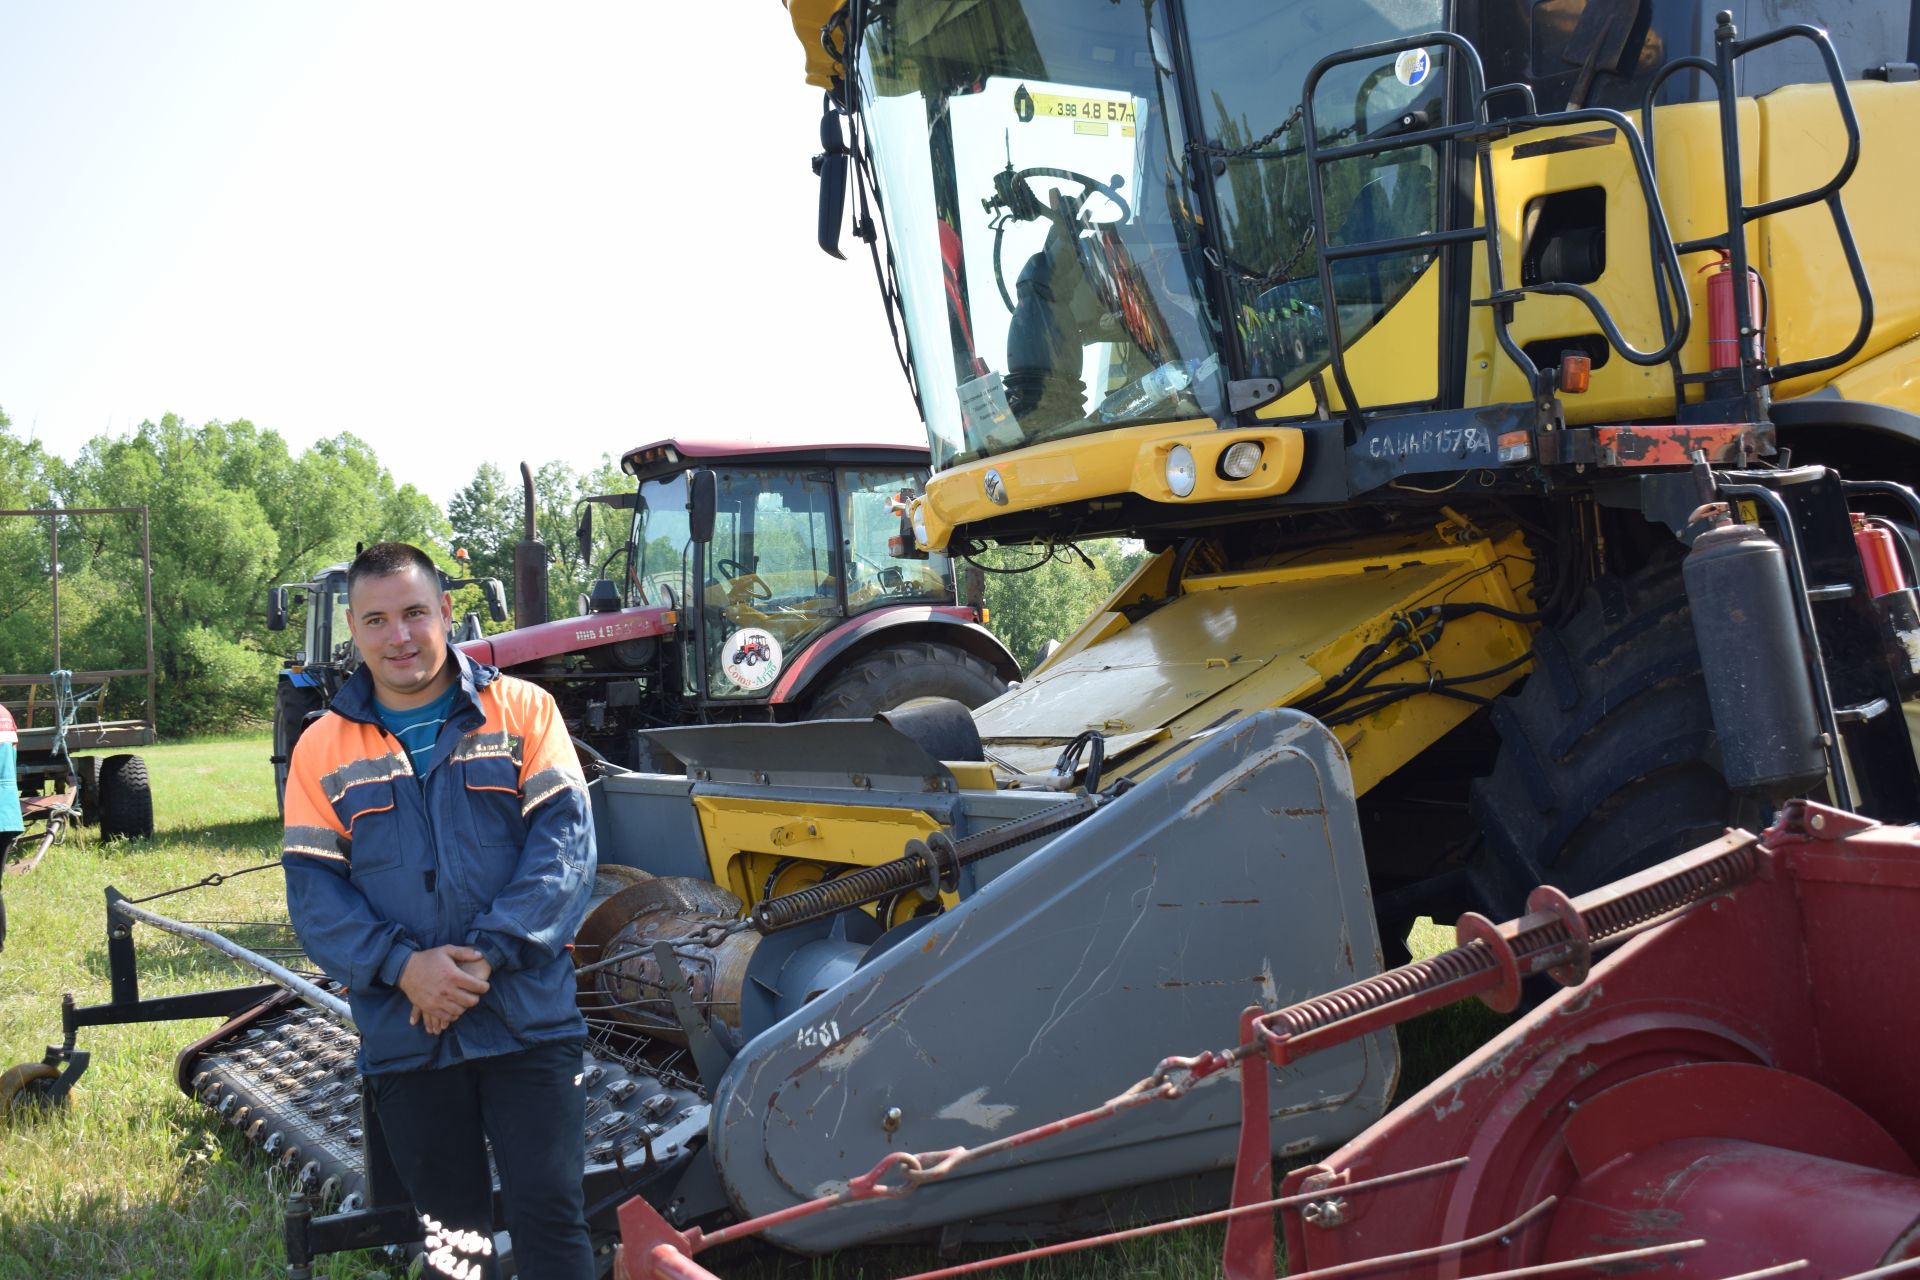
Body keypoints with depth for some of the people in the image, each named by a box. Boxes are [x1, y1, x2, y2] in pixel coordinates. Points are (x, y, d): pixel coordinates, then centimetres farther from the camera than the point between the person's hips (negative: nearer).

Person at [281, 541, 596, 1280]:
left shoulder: (522, 710, 1)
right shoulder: (323, 748, 6)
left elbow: (565, 840, -8)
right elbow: (313, 891, 0)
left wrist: (486, 954, -18)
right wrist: (402, 965, -17)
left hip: (527, 1023, -2)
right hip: (405, 1042, 2)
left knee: (549, 1214, -2)